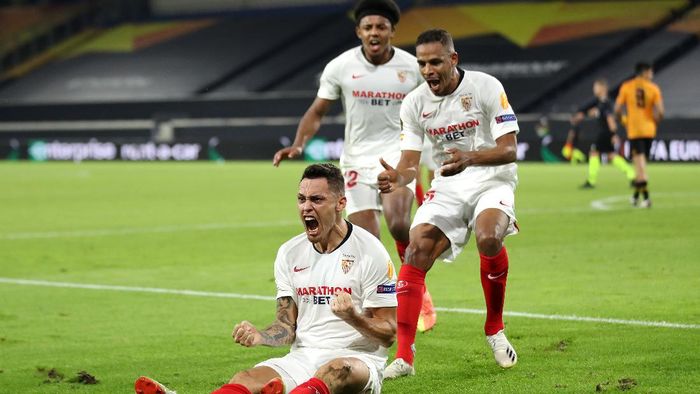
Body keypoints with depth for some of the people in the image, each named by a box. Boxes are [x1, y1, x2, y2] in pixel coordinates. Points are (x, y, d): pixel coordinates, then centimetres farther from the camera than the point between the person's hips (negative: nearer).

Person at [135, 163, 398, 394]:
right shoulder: (289, 253, 11)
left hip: (359, 359, -3)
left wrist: (353, 318, -25)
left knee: (338, 369, -40)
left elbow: (389, 334, -5)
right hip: (303, 357, 3)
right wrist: (258, 336, -11)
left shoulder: (369, 251, -4)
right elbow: (287, 327, 11)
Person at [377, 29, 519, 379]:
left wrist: (469, 158, -37)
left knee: (488, 238, -33)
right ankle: (403, 357, -17)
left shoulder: (486, 87, -13)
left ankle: (495, 330, -7)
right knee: (415, 253, -17)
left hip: (491, 181, -3)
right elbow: (410, 162, -2)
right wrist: (398, 177, -27)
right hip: (446, 188, 4)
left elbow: (508, 150, -17)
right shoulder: (414, 103, -2)